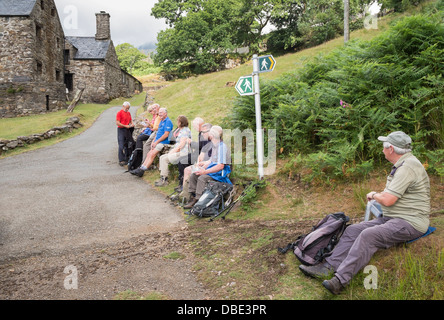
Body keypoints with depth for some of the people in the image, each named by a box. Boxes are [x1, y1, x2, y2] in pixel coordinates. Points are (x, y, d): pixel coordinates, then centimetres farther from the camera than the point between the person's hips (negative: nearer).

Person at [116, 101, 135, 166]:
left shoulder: (128, 113, 13)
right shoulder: (119, 113, -7)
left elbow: (130, 120, 23)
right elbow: (117, 123, -13)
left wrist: (132, 124, 0)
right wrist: (125, 126, -16)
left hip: (127, 130, 7)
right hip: (121, 130, -7)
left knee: (128, 145, 9)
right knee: (121, 146, -8)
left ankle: (127, 158, 20)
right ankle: (121, 160, -7)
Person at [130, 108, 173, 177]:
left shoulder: (168, 121, -10)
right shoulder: (161, 121, 21)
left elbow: (166, 135, -18)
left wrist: (156, 142, -15)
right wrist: (153, 141, 8)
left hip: (163, 143, -9)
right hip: (157, 142, 9)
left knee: (152, 154, -19)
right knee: (149, 154, -3)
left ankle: (141, 171, -20)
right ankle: (141, 168, -7)